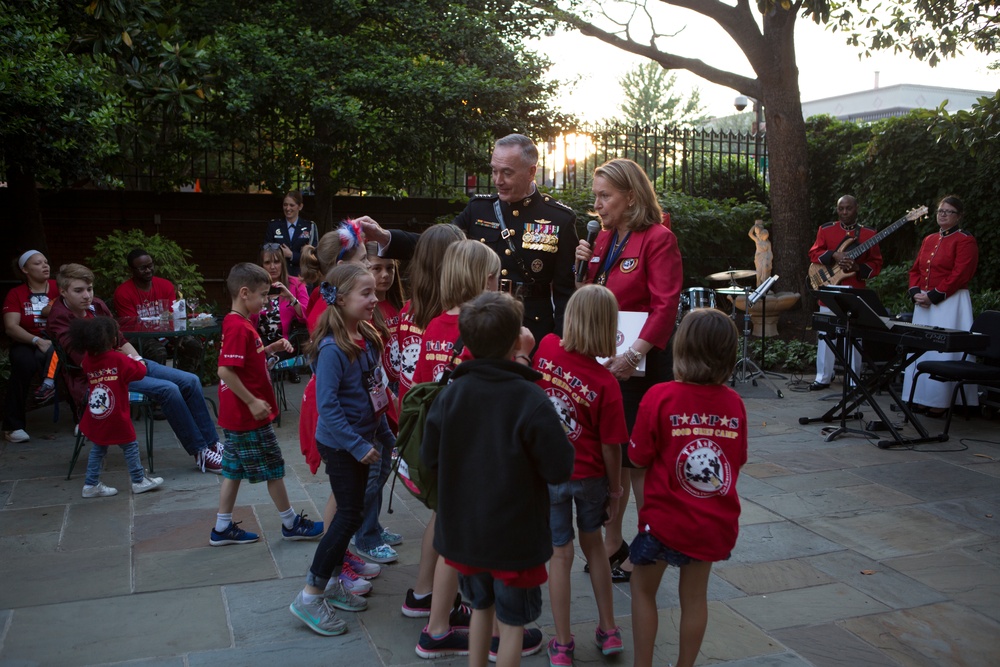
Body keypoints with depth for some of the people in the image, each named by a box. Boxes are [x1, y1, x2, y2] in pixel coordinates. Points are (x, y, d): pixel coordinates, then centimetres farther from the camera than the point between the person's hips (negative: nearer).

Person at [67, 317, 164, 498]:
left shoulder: (88, 359, 1)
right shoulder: (118, 359, -15)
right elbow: (139, 371, -11)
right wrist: (139, 361, 10)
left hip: (95, 419, 6)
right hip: (116, 418, -6)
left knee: (98, 449, 17)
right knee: (130, 447, 8)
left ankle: (91, 484, 20)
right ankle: (139, 481, 17)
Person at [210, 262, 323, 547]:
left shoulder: (237, 323, 10)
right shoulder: (239, 327, -21)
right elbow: (225, 371, -27)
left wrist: (271, 348, 7)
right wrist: (252, 402, -24)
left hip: (238, 414, 10)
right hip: (249, 416, -10)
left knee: (234, 469, 14)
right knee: (273, 469, 4)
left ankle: (222, 528, 22)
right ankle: (291, 523, 17)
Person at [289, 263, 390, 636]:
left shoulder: (366, 338, 3)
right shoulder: (332, 348, -23)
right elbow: (327, 406, -24)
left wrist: (384, 433, 14)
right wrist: (358, 446, -22)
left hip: (361, 441, 8)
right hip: (340, 445, -8)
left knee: (350, 513, 16)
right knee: (349, 516, -3)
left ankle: (332, 583, 31)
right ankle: (310, 597, 9)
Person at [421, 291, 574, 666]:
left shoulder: (450, 393, -9)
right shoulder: (531, 399, -23)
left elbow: (430, 459, -1)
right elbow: (559, 470, -19)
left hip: (463, 531, 5)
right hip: (515, 535, -4)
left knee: (481, 606, 25)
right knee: (512, 622, 13)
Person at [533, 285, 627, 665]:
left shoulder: (547, 349, -13)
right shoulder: (606, 383, -19)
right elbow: (610, 447, -14)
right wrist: (615, 489, 1)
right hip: (590, 476, -1)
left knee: (561, 554, 11)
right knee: (593, 542, 21)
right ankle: (609, 631, 34)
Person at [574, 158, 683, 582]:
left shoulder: (658, 239, -10)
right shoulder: (604, 239, 13)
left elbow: (665, 307, -17)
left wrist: (633, 354, -24)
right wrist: (584, 267, -1)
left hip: (639, 365, -7)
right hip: (602, 361, 7)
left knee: (638, 460, 1)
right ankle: (612, 547, 26)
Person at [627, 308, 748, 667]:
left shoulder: (660, 396, -19)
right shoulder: (734, 402, -7)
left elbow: (638, 457, -12)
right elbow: (737, 461, 5)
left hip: (666, 519, -3)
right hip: (715, 523, 4)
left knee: (643, 589, 18)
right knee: (694, 596, 20)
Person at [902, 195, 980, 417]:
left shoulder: (965, 240, -6)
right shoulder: (929, 240, 17)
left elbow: (960, 275, -15)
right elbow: (915, 269, 16)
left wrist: (933, 296, -17)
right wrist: (916, 292, -2)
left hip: (950, 304, -7)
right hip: (924, 304, 8)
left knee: (943, 352, -7)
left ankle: (941, 402, -1)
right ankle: (922, 399, 16)